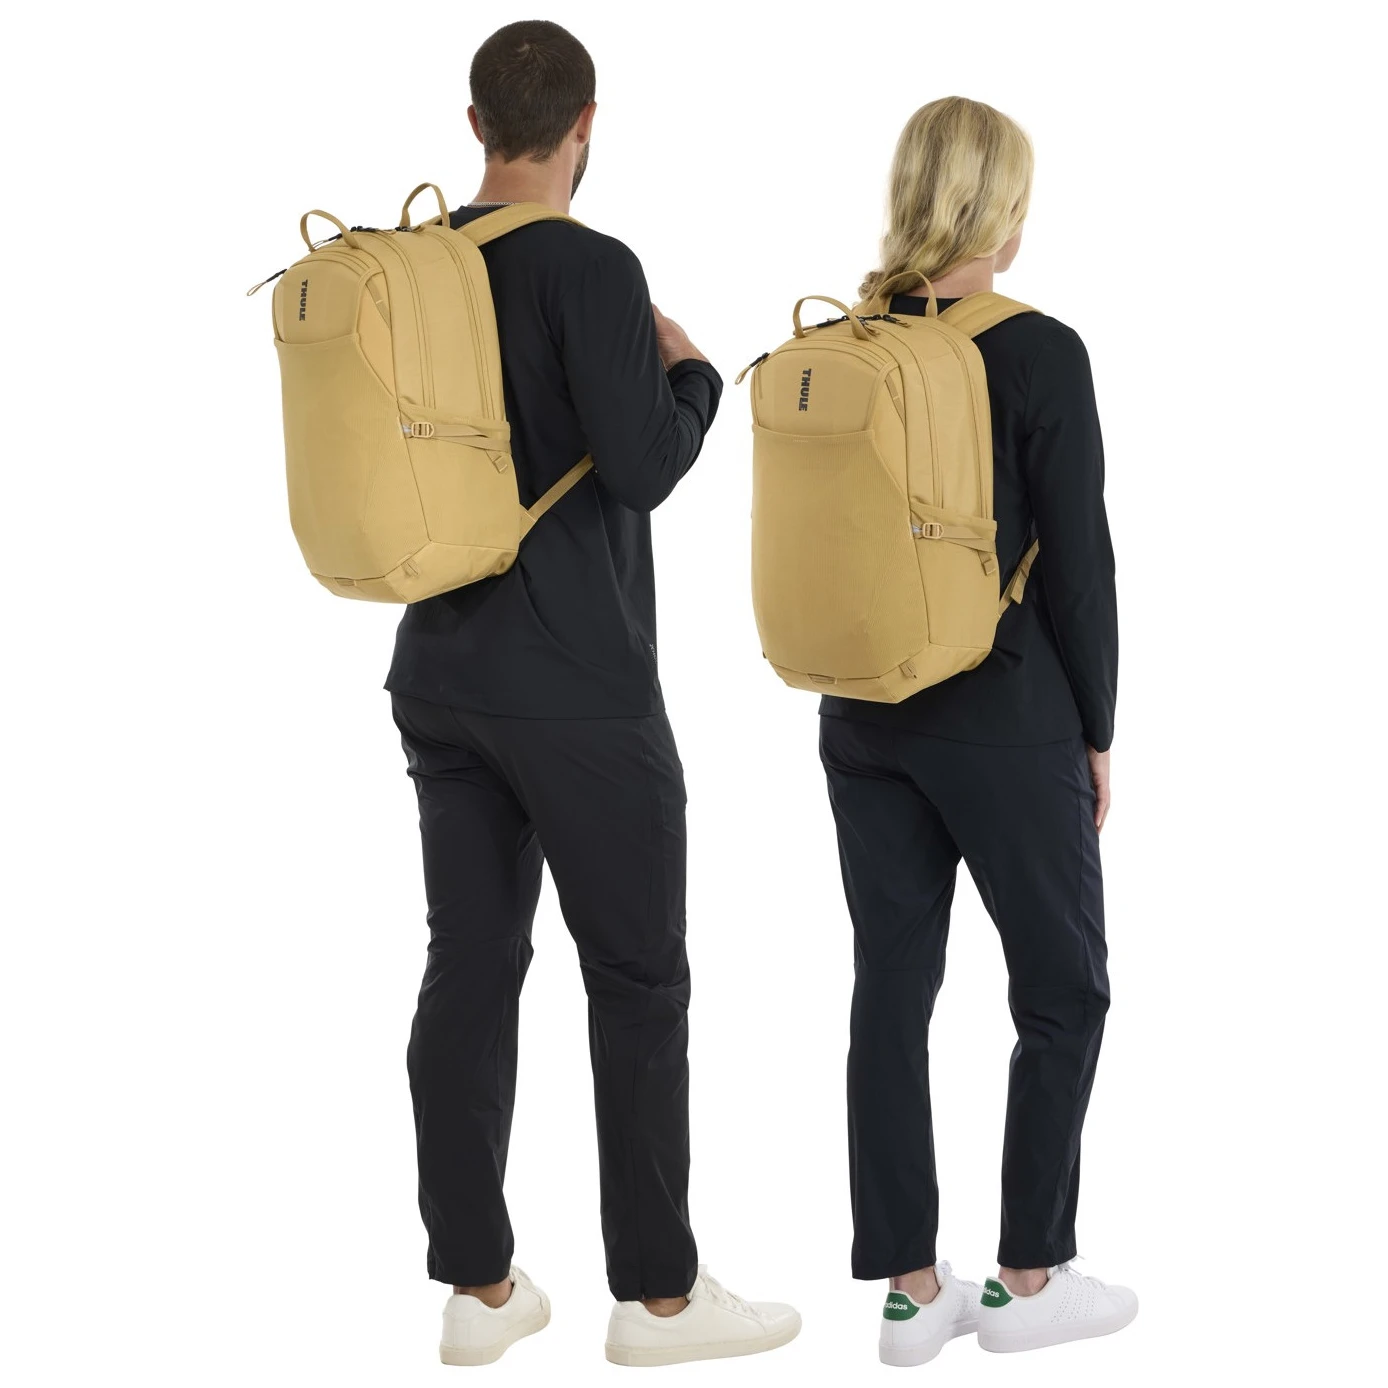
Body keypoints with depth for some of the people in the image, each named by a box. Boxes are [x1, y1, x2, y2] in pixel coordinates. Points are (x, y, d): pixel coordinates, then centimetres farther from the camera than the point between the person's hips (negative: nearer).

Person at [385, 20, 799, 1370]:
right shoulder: (592, 268, -14)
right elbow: (640, 467, -18)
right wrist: (694, 373, 2)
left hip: (441, 676, 7)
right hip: (577, 690, -7)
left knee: (471, 970, 8)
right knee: (639, 981, 2)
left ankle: (477, 1286, 13)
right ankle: (657, 1294, 9)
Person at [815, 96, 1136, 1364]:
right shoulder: (1039, 354, -14)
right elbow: (1079, 563, -11)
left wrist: (868, 681, 17)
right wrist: (1095, 733, -1)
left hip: (864, 717, 6)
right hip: (1001, 719, -5)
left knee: (891, 988, 9)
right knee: (1065, 988, 10)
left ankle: (910, 1288, 13)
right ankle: (1028, 1279, 15)